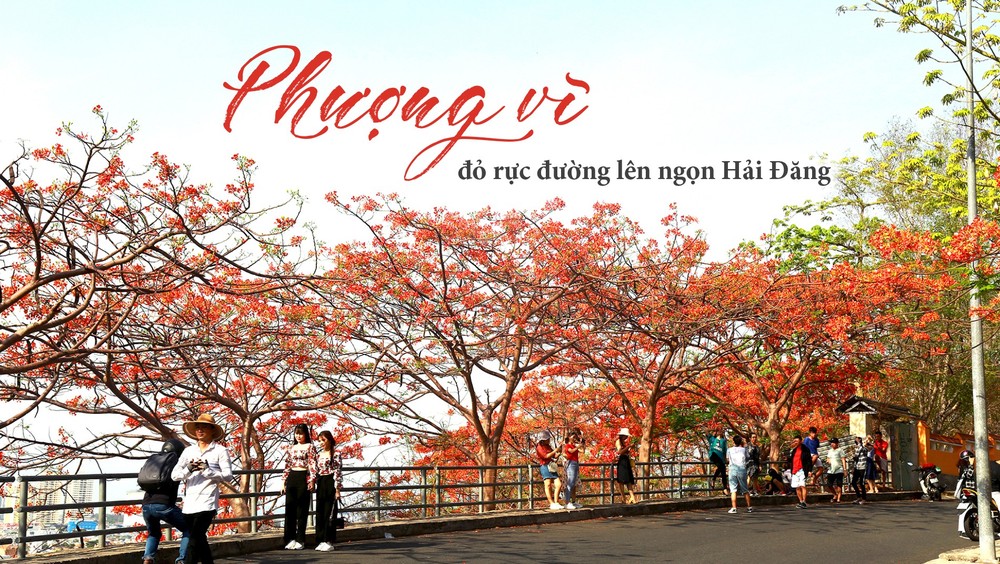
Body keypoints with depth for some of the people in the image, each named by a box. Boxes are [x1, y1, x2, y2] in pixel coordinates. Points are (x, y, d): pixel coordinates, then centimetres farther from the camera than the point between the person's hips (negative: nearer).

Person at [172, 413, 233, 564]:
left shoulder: (220, 451, 1)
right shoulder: (188, 451, 13)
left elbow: (228, 476, -5)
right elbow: (174, 475, 6)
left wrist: (208, 470, -18)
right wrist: (188, 470, -14)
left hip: (207, 504, -5)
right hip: (189, 504, 5)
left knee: (195, 539, -15)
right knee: (200, 541, 11)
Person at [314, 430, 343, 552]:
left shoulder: (336, 454, -6)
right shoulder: (319, 455, 13)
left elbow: (338, 472, -10)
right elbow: (316, 472, 16)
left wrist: (337, 489, -14)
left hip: (330, 483, -7)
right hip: (320, 484, 7)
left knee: (330, 513, -3)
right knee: (320, 513, 6)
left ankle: (329, 541, 1)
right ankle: (322, 540, 13)